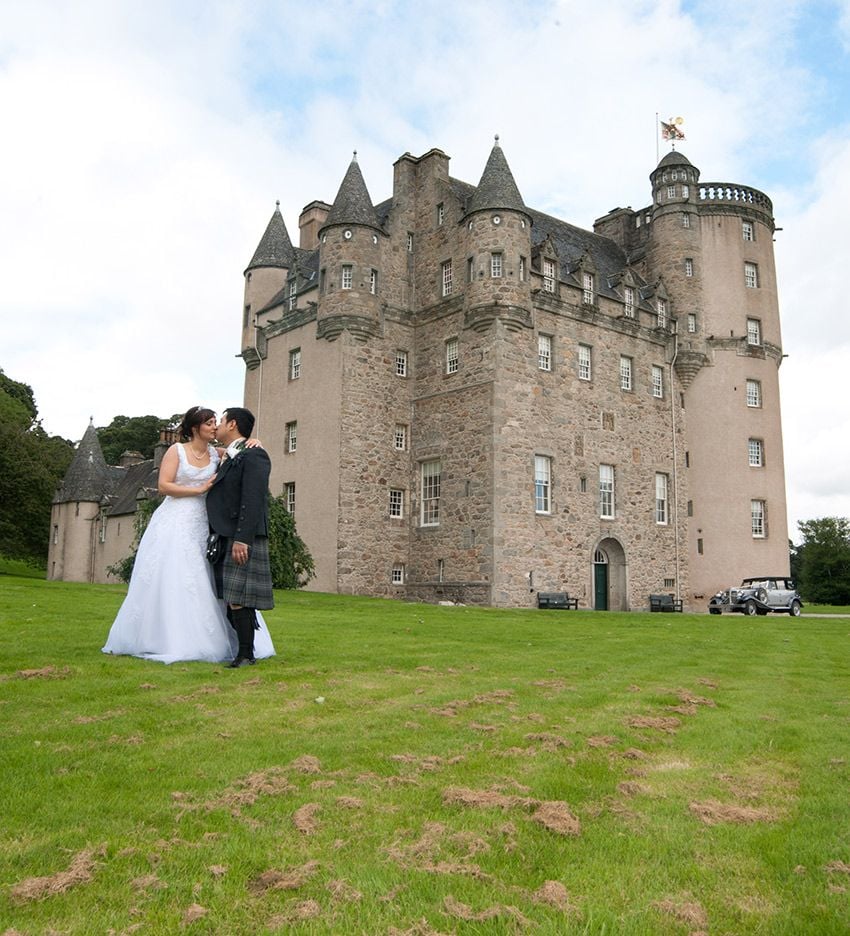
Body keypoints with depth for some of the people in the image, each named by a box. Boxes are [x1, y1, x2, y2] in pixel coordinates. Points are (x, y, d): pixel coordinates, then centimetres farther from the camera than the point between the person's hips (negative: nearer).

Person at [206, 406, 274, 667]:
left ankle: (246, 655, -1)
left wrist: (242, 539, -24)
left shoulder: (253, 456, -10)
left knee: (237, 598, -8)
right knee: (229, 598, 11)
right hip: (225, 538, 9)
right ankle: (242, 649, 19)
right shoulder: (229, 459, 20)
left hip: (243, 539, -9)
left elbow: (253, 500, -19)